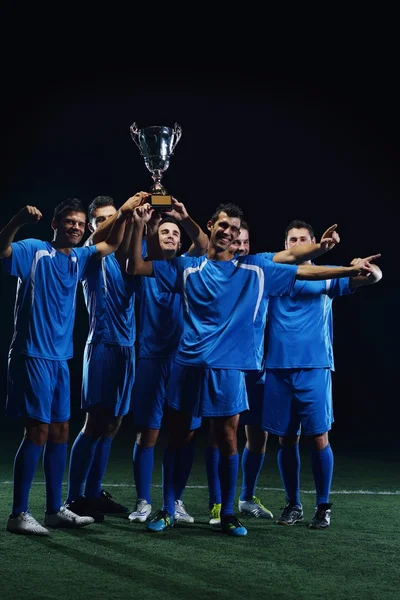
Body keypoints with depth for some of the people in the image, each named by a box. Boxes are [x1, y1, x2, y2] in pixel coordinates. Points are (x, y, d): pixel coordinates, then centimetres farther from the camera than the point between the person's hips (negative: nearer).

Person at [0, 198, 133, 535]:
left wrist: (124, 216, 8)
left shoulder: (77, 258, 12)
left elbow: (112, 245, 25)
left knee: (60, 431, 11)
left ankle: (55, 509, 20)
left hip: (60, 357, 8)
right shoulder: (34, 251, -8)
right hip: (32, 355, -8)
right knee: (38, 431, -10)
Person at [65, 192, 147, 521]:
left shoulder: (125, 256, 13)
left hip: (126, 347, 6)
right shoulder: (92, 255, -2)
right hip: (103, 346, -6)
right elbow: (101, 238, -24)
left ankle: (94, 492, 18)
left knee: (112, 424, 9)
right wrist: (127, 209, -39)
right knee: (96, 423, -9)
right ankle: (74, 498, -3)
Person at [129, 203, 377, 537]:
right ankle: (168, 511, 15)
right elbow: (138, 267, 7)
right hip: (188, 365, 0)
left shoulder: (256, 271, 6)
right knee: (177, 439, 5)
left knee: (229, 440, 1)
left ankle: (227, 513, 14)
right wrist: (139, 227, -5)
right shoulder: (187, 268, 6)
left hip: (229, 370, 0)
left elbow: (304, 272, 6)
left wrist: (350, 270, -1)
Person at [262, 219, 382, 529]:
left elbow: (373, 277, -5)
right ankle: (293, 505, 17)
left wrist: (367, 268, -28)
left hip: (314, 367, -2)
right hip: (278, 367, 2)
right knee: (286, 438, 5)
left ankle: (324, 506, 7)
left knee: (318, 437, -4)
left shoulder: (326, 276, 5)